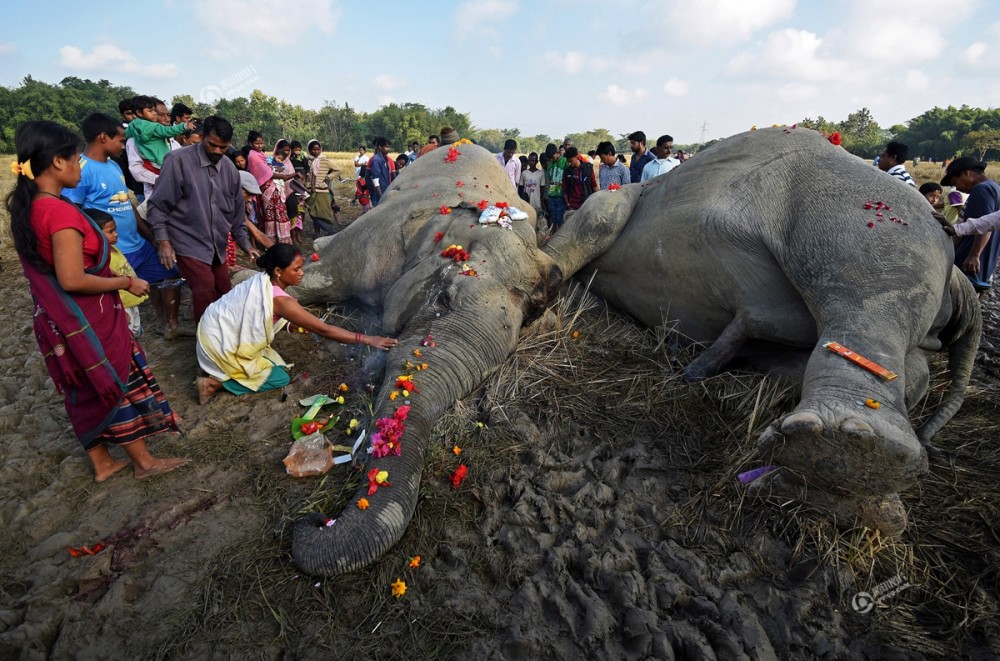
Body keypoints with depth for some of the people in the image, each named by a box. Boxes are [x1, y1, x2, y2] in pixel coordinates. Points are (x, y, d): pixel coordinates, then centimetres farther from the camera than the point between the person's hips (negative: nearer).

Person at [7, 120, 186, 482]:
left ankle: (102, 463, 35)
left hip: (55, 319, 8)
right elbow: (72, 279, -26)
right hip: (88, 320, -8)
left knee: (88, 392, 19)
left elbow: (46, 269, 11)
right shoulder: (61, 211, -23)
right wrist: (127, 282, -15)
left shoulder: (24, 208, 5)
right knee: (121, 385, 8)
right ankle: (144, 461, 24)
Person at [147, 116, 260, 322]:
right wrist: (163, 241, -14)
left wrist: (245, 244, 13)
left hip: (218, 246, 6)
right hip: (189, 243, -5)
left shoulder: (229, 168, 5)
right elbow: (158, 205, -9)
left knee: (225, 292, 9)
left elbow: (237, 210, 14)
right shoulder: (179, 160, -11)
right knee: (206, 290, -16)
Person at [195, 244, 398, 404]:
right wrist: (367, 339, -28)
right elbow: (323, 329, -29)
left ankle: (218, 369, 15)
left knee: (274, 363, 16)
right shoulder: (280, 300, -31)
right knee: (279, 378, -2)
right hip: (220, 340, -8)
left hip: (221, 328, 8)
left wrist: (289, 325, -6)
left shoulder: (263, 281, -5)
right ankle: (216, 382, -1)